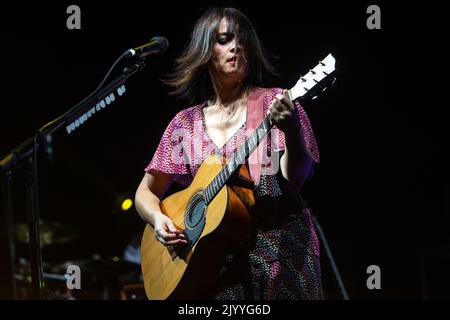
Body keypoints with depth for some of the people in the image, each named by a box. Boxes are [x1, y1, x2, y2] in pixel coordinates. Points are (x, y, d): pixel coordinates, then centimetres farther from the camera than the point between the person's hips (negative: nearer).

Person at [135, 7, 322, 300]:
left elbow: (295, 178, -9)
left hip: (279, 249, -2)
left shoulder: (274, 103, 3)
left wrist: (292, 131, -27)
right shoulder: (185, 123, 11)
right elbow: (147, 191, 17)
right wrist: (158, 218, -4)